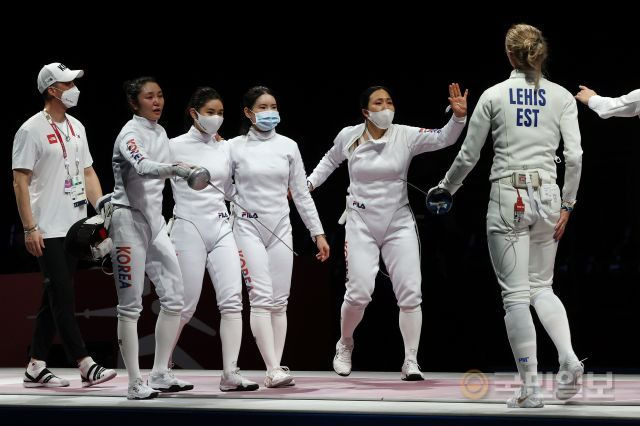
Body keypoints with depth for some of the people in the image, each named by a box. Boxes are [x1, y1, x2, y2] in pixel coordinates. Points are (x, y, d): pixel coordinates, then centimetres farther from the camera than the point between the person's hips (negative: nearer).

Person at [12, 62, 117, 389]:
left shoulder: (76, 127, 14)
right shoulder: (32, 130, -9)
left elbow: (87, 172, 19)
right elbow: (20, 182, -11)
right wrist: (30, 228, -16)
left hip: (74, 226, 8)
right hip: (48, 230, -8)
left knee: (54, 298, 10)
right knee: (63, 297, -8)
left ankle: (36, 368, 15)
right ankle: (85, 365, -11)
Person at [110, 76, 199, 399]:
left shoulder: (160, 133, 13)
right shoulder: (131, 134, -12)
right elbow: (143, 167, -33)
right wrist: (178, 168, -50)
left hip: (154, 222, 8)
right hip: (129, 219, -8)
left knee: (174, 296, 5)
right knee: (131, 305, -5)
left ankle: (160, 375, 13)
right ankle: (135, 383, -3)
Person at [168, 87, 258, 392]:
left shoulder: (225, 148, 10)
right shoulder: (175, 147, -4)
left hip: (221, 229, 4)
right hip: (189, 229, -4)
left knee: (232, 299, -11)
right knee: (186, 306, -1)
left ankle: (230, 373, -13)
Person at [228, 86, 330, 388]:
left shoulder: (288, 146, 5)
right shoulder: (234, 147, -2)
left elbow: (301, 194, 8)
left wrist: (318, 233, 5)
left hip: (280, 229, 3)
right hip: (248, 227, -3)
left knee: (279, 302, 3)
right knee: (262, 298, -14)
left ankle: (274, 370, 6)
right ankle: (274, 370, -18)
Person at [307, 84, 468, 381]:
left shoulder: (406, 136, -7)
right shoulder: (349, 136, -3)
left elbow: (442, 138, -22)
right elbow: (331, 159, 18)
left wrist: (458, 117, -39)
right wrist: (310, 183, 10)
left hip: (399, 223, 1)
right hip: (361, 224, -1)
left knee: (410, 293, -6)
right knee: (359, 293, -9)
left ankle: (410, 362, 4)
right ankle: (345, 345, 20)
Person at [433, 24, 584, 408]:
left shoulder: (494, 96, -1)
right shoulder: (562, 96, 3)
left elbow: (468, 156, 4)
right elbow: (574, 156, -5)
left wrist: (446, 189, 21)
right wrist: (566, 205, 4)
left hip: (508, 198, -2)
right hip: (547, 196, 2)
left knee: (516, 294, 2)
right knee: (541, 287, 18)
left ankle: (531, 388, -1)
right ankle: (568, 358, -8)